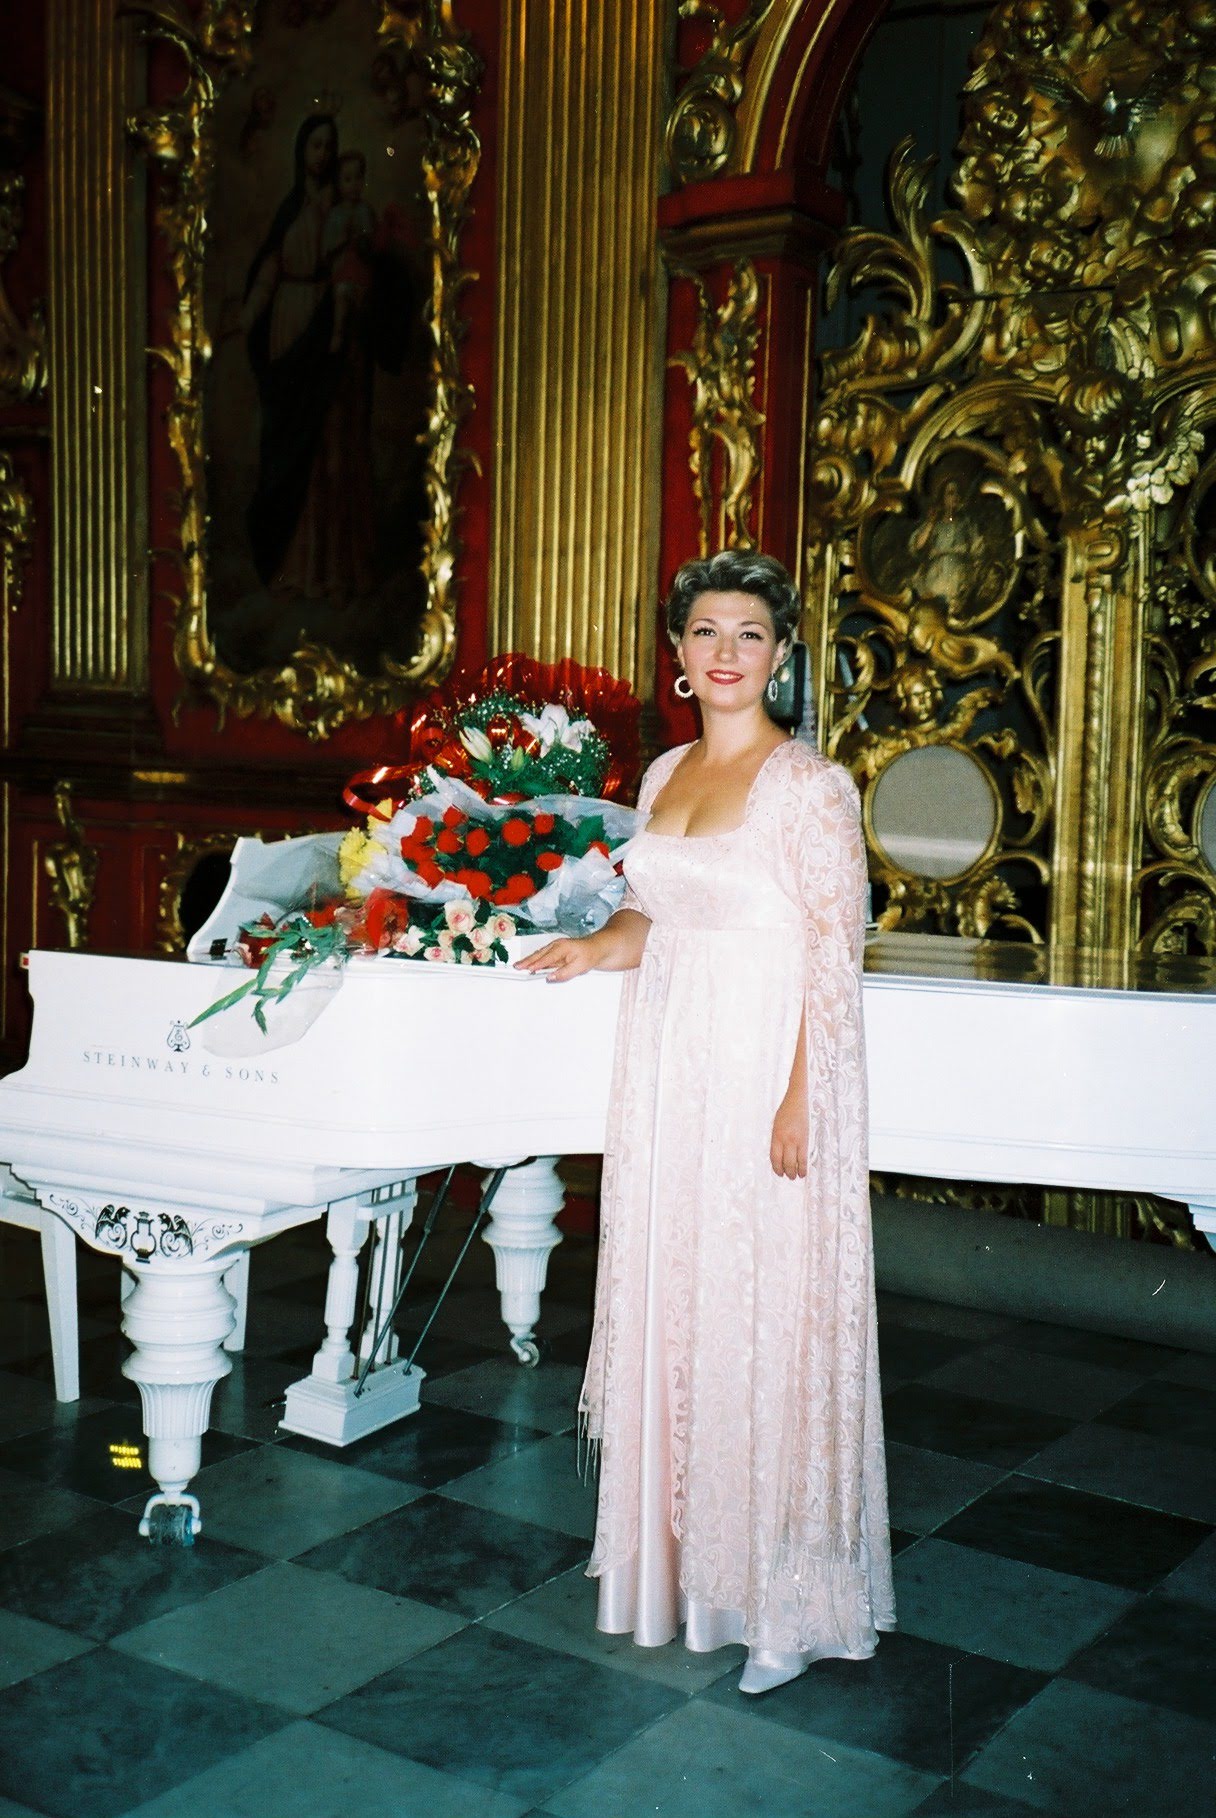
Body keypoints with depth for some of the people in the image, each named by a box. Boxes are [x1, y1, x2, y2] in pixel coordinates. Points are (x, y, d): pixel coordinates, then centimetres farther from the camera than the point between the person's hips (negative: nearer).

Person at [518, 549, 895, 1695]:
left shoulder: (809, 784, -10)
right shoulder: (666, 775, 11)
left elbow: (834, 958, -13)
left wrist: (801, 1101, -19)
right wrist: (596, 947, 3)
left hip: (760, 1076, -7)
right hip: (666, 1077, 7)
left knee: (766, 1325, -1)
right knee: (671, 1312, 13)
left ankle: (789, 1601, 14)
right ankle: (681, 1554, 30)